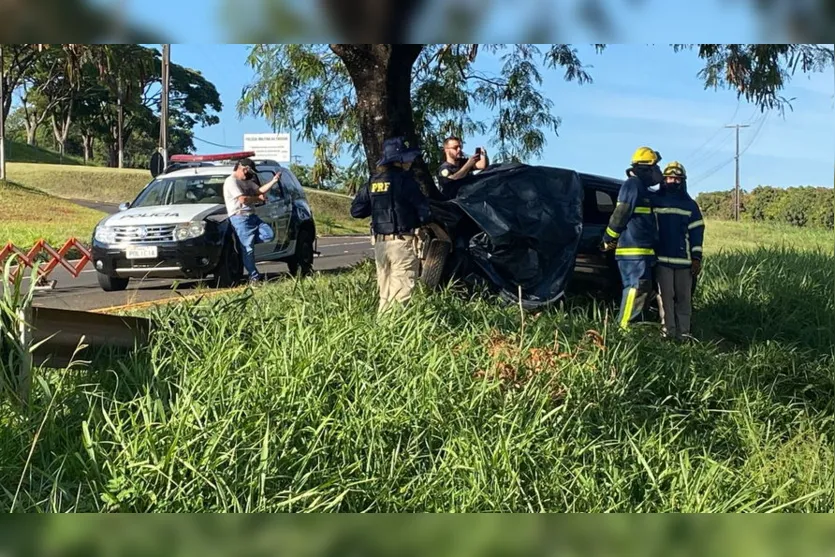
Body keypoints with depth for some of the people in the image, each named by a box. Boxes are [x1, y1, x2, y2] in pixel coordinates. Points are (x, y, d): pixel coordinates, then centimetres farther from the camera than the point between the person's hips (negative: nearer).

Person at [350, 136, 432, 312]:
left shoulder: (373, 181, 8)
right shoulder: (405, 180, -11)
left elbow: (356, 210, 11)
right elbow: (425, 212, -12)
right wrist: (419, 221, 9)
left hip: (380, 243, 7)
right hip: (403, 243, -7)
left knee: (385, 295, 16)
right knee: (400, 296, -5)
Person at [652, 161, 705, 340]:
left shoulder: (690, 205, 10)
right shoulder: (655, 201, 7)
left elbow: (696, 233, 7)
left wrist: (696, 258, -1)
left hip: (684, 259, 1)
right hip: (662, 258, -1)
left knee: (683, 297, 4)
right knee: (665, 296, -3)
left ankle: (683, 332, 8)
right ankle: (668, 331, 0)